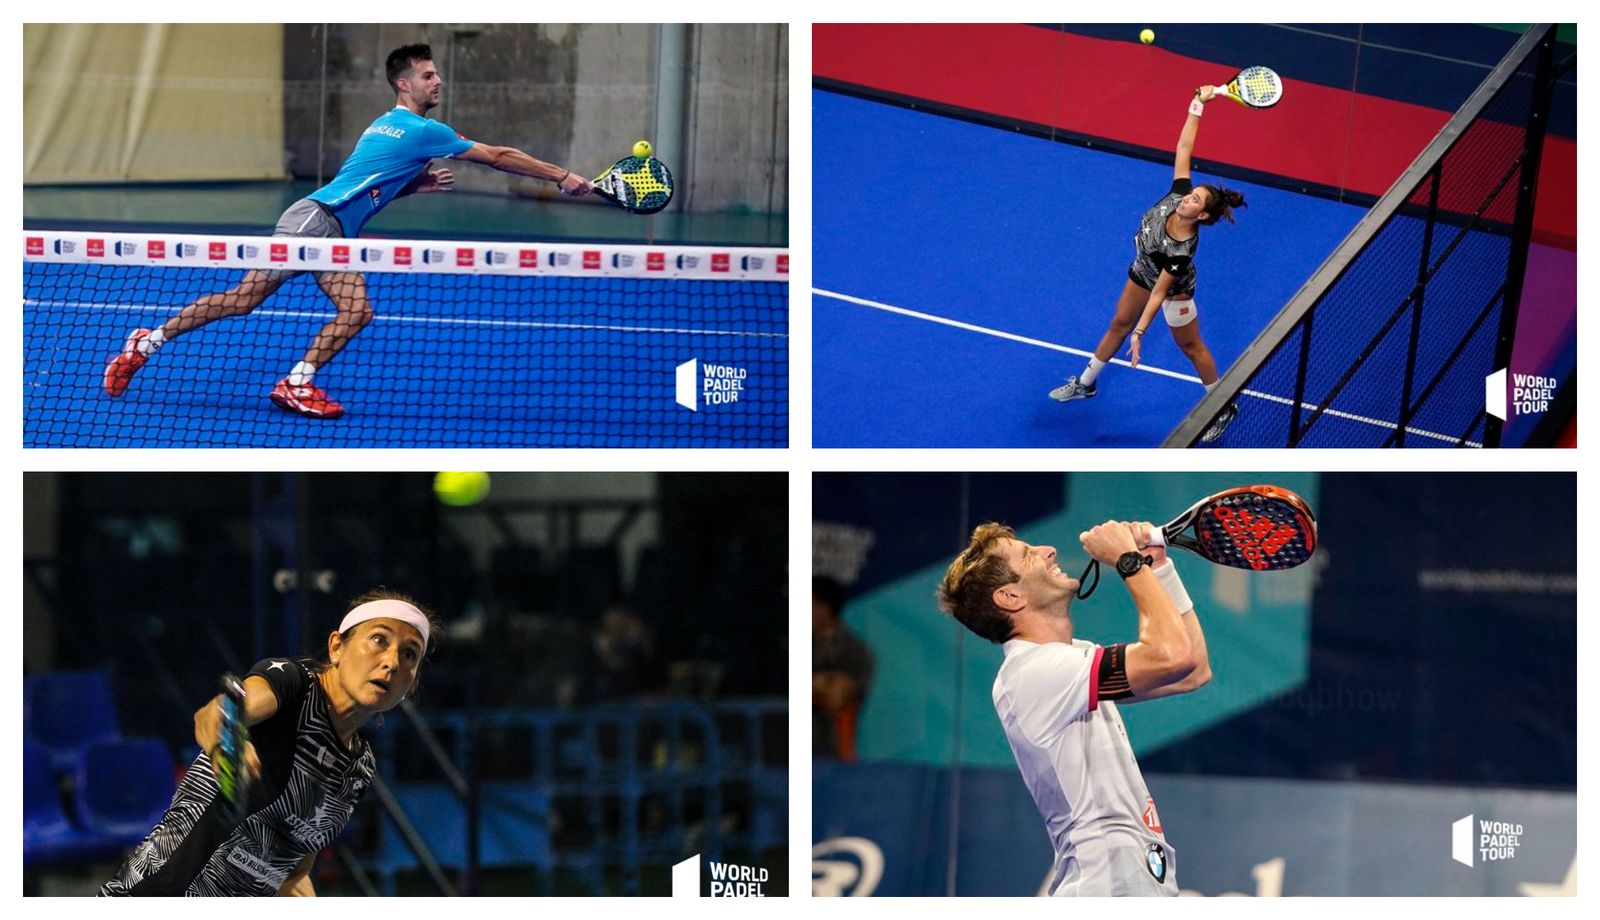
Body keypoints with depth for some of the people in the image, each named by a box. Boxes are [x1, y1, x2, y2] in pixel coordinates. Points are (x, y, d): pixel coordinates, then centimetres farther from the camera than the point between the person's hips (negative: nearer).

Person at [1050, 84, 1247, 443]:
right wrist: (1198, 104, -30)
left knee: (1191, 346, 13)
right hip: (1143, 271, 7)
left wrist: (1140, 332, -33)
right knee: (1119, 324, 23)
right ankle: (1085, 384, 44)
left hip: (1174, 289, -7)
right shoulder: (1177, 195, -30)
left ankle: (1224, 408, 36)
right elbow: (1184, 147, -25)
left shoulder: (1182, 250, -42)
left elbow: (1159, 293, -35)